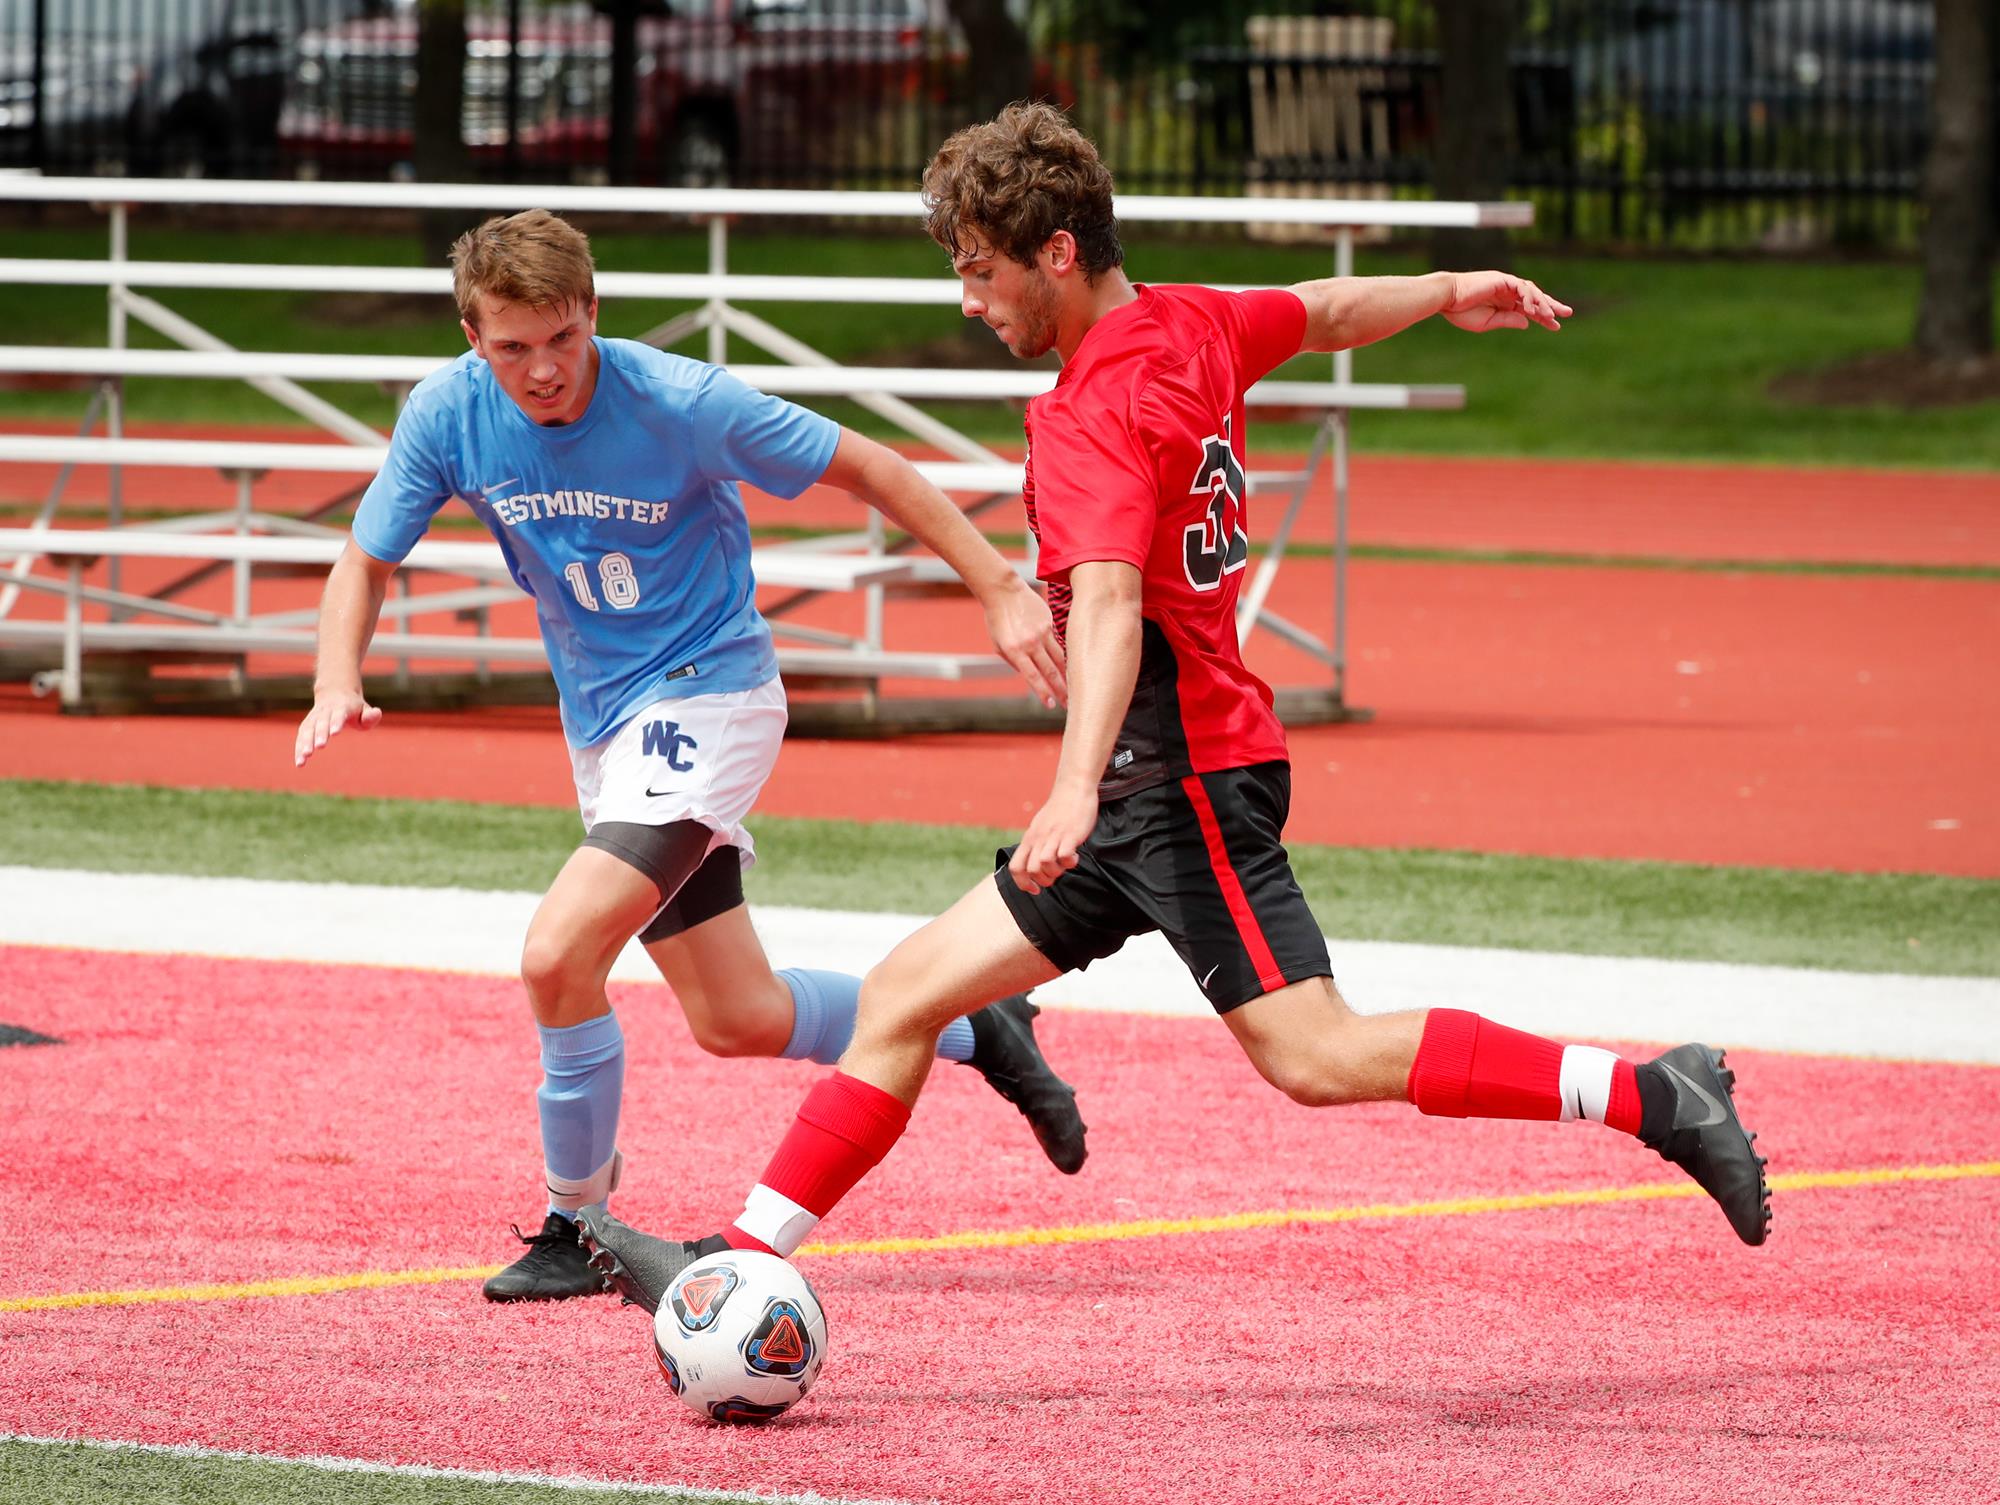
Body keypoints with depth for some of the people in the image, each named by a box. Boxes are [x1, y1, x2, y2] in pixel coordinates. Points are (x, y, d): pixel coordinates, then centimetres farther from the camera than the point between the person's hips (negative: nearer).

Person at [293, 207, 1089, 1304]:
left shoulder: (680, 402, -22)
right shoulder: (448, 415, -10)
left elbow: (865, 470, -11)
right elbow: (366, 562, 0)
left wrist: (998, 588, -12)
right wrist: (338, 687, -20)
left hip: (706, 695, -6)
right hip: (601, 722, 6)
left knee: (557, 955, -22)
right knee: (737, 1022, 12)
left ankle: (578, 1229, -3)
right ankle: (969, 1029, 35)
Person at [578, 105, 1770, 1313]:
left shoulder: (1092, 416, -18)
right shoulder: (1191, 327, 7)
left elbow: (1110, 603, -33)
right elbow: (1330, 314, 26)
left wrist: (1078, 787, -46)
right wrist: (1451, 294, 44)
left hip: (1182, 781, -10)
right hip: (1149, 798, 10)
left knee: (1315, 1054, -17)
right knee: (906, 996, 7)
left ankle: (1651, 1098, -13)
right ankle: (743, 1261, 7)